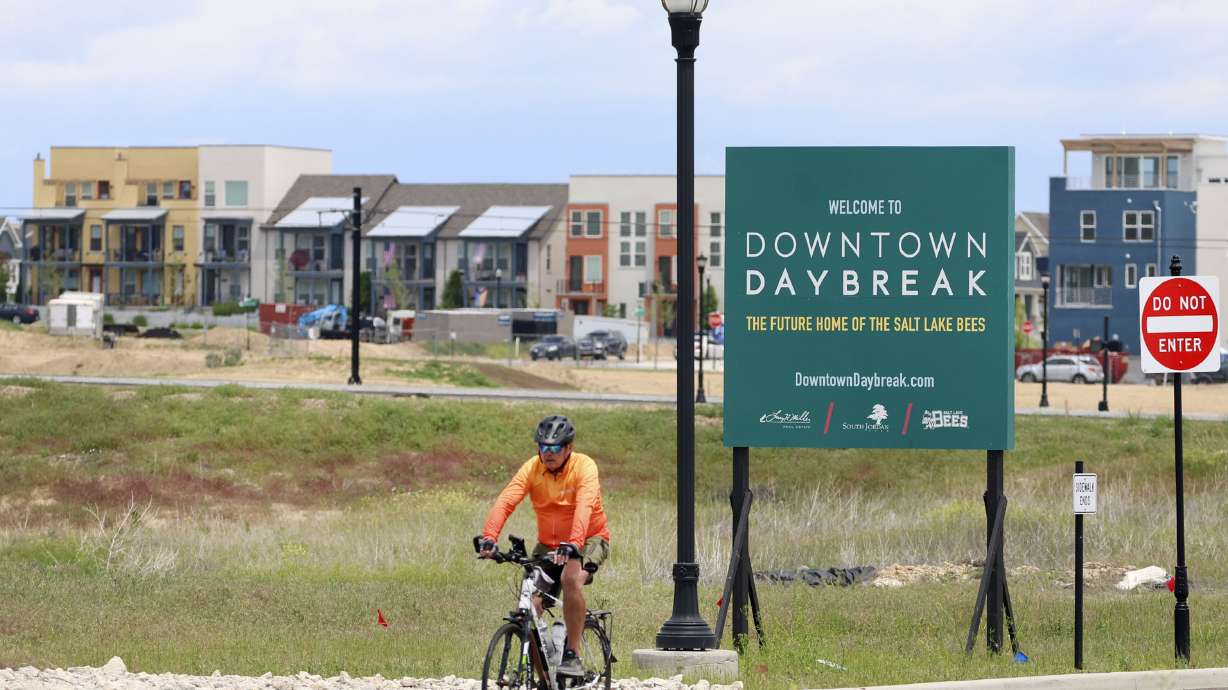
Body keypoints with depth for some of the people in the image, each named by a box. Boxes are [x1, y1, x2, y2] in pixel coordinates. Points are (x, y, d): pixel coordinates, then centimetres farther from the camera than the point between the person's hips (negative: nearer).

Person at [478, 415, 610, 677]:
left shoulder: (584, 467, -20)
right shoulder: (533, 468, -11)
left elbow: (584, 507, -37)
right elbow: (505, 501, -25)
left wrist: (572, 544, -53)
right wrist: (489, 537, -42)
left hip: (589, 540, -4)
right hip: (548, 544, 4)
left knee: (571, 577, -35)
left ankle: (572, 655, -23)